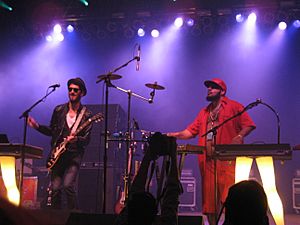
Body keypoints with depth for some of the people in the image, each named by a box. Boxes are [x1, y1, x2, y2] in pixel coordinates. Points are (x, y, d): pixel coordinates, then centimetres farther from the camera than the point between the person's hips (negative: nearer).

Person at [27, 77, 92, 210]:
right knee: (55, 189, -3)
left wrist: (76, 139, -22)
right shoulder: (59, 110, 10)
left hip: (74, 155, -3)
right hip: (57, 154, 3)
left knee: (68, 186, -20)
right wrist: (37, 126, 5)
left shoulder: (86, 115, 2)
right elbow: (52, 131, 19)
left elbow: (86, 139, -2)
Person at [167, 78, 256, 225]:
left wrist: (239, 136, -19)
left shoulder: (234, 107, 6)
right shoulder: (204, 113, 24)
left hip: (228, 159, -6)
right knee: (209, 199, 6)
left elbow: (248, 125, -1)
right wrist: (176, 135, 3)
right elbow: (191, 131, 19)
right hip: (208, 161, 6)